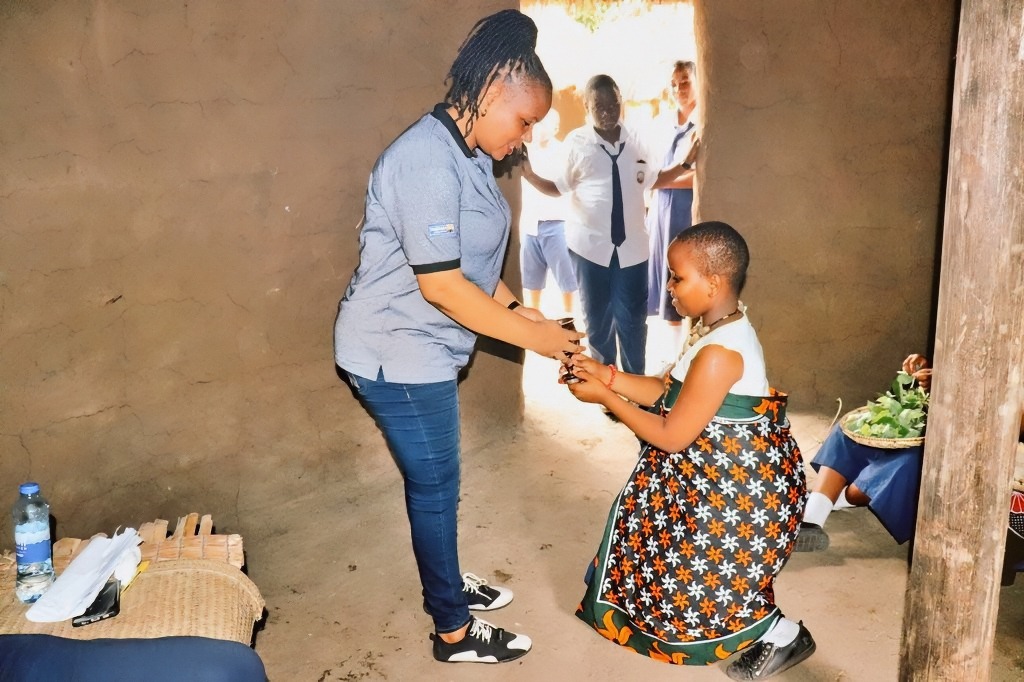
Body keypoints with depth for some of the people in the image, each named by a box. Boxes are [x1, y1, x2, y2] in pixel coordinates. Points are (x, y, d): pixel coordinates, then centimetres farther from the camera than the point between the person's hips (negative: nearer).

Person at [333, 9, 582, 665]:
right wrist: (530, 336, -20)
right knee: (435, 487, 5)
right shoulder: (429, 160, -25)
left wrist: (518, 310, 0)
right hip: (398, 355, -9)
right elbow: (441, 284, -27)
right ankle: (455, 631, 24)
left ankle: (447, 582, 43)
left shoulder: (468, 156, 7)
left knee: (435, 481, 22)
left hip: (424, 350, 9)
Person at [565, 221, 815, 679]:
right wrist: (608, 375, 0)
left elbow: (672, 437, -23)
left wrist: (604, 397, -17)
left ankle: (780, 633, 20)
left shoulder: (718, 354, -30)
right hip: (723, 476, 10)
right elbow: (669, 392, 9)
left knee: (704, 582, 7)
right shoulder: (722, 330, 2)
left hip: (735, 489, -10)